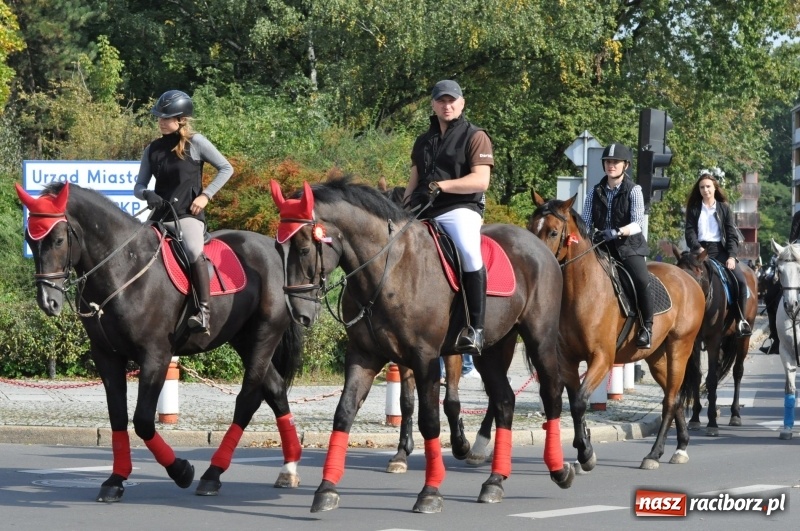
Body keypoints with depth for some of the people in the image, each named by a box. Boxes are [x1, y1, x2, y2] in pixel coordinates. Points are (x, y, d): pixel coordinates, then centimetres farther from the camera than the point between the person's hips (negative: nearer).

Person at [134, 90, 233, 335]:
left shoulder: (195, 142, 1)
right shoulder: (153, 149, 13)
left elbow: (226, 168, 3)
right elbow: (139, 186, 14)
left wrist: (206, 195, -7)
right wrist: (147, 194, -10)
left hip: (188, 215, -6)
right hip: (160, 216, 6)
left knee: (193, 251, -32)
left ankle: (204, 310, -35)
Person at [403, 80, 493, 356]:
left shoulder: (475, 137, 3)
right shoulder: (423, 141, 22)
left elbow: (480, 181, -10)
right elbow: (414, 181, 24)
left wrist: (439, 186, -17)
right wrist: (403, 209, 4)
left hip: (460, 209, -7)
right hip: (423, 213, 7)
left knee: (469, 253, -35)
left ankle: (475, 328, -33)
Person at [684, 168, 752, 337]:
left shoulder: (724, 208, 10)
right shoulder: (693, 209, 9)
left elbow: (732, 235, 4)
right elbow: (689, 232, 0)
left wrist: (731, 256, -11)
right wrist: (697, 248, -19)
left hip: (721, 250, 1)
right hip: (700, 250, -1)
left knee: (740, 281, -19)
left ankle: (741, 319, -9)